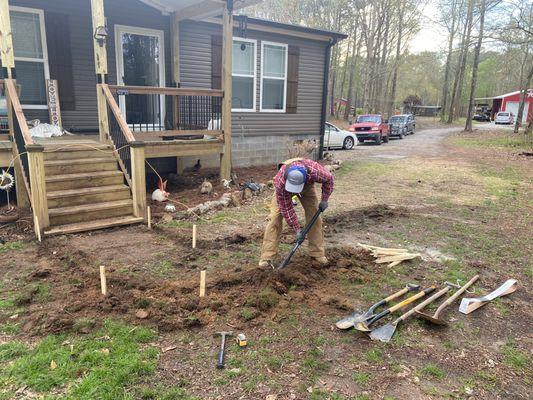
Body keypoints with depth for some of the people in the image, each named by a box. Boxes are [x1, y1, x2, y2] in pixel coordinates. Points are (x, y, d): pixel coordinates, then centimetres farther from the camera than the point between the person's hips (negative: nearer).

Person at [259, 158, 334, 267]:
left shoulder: (315, 171, -42)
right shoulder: (280, 182, -43)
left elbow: (329, 178, -17)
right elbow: (286, 209, -31)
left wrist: (324, 200, -15)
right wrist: (297, 229, -28)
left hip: (307, 186, 2)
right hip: (284, 189, -2)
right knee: (275, 218, -14)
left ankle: (317, 253, 9)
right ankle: (266, 257, -10)